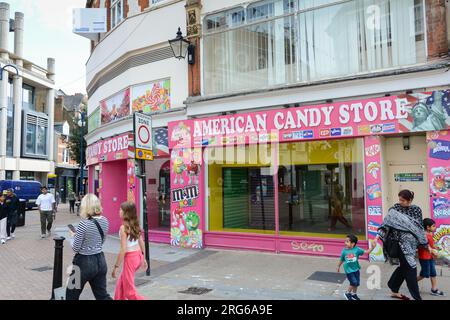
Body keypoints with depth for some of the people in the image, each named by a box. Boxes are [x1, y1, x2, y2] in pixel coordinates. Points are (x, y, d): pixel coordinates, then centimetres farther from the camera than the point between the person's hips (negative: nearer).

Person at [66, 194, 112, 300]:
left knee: (71, 295, 17)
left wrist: (72, 236, 4)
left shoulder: (84, 224, -20)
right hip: (100, 260, 6)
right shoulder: (105, 221, -1)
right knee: (102, 295, 15)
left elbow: (75, 248, -13)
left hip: (85, 262, -6)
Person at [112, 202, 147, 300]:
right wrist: (143, 258, 20)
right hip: (138, 255, 8)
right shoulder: (135, 225, 3)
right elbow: (141, 243, 10)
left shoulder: (123, 228, -18)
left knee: (130, 292, 6)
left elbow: (123, 250, -20)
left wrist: (116, 267, -12)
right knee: (121, 283, 27)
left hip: (130, 258, -8)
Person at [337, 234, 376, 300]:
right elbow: (341, 260, 7)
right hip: (349, 270, -3)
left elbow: (366, 252, -8)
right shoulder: (344, 251, -8)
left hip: (356, 269, 3)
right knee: (354, 282, -9)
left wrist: (372, 247, -23)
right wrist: (338, 266, 17)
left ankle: (354, 294, 35)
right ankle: (347, 293, 12)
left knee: (357, 283, 12)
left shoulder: (357, 249, -9)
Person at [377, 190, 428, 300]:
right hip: (400, 241, -4)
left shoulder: (416, 210, 5)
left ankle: (394, 291, 27)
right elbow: (387, 221, -5)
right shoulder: (396, 207, -2)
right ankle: (417, 297, 3)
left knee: (404, 266, 12)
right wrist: (380, 234, -15)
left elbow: (419, 228, 9)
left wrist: (425, 243, 10)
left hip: (411, 242, 4)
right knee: (410, 267, -5)